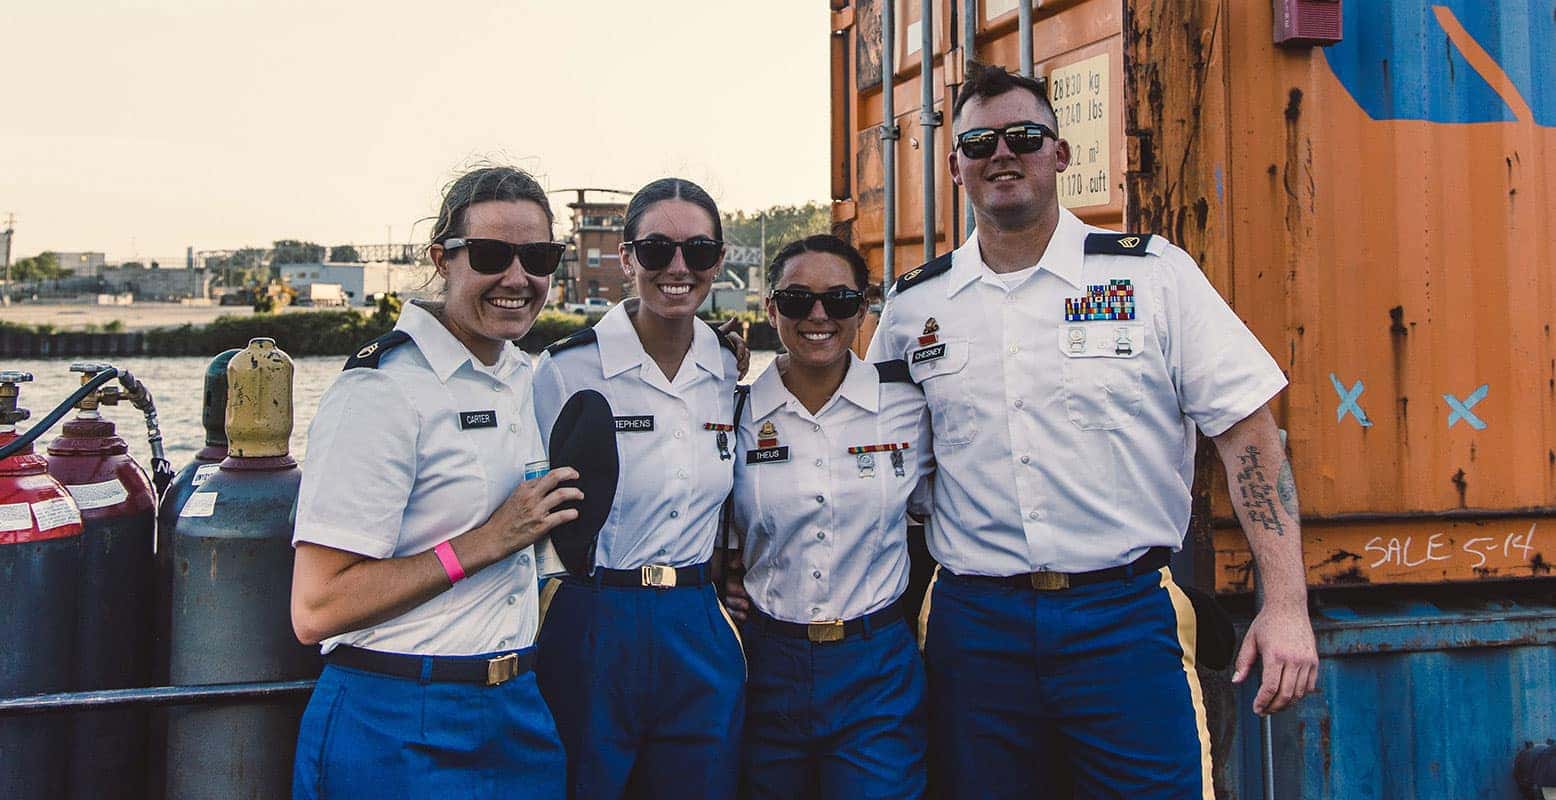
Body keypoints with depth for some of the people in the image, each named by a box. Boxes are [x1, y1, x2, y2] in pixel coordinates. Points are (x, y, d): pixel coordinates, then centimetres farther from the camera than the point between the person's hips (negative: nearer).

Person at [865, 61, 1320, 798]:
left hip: (1124, 619, -2)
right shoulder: (913, 307, 6)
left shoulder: (1156, 275, -1)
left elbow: (1247, 433, -3)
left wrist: (1285, 605, -10)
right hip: (973, 624, 2)